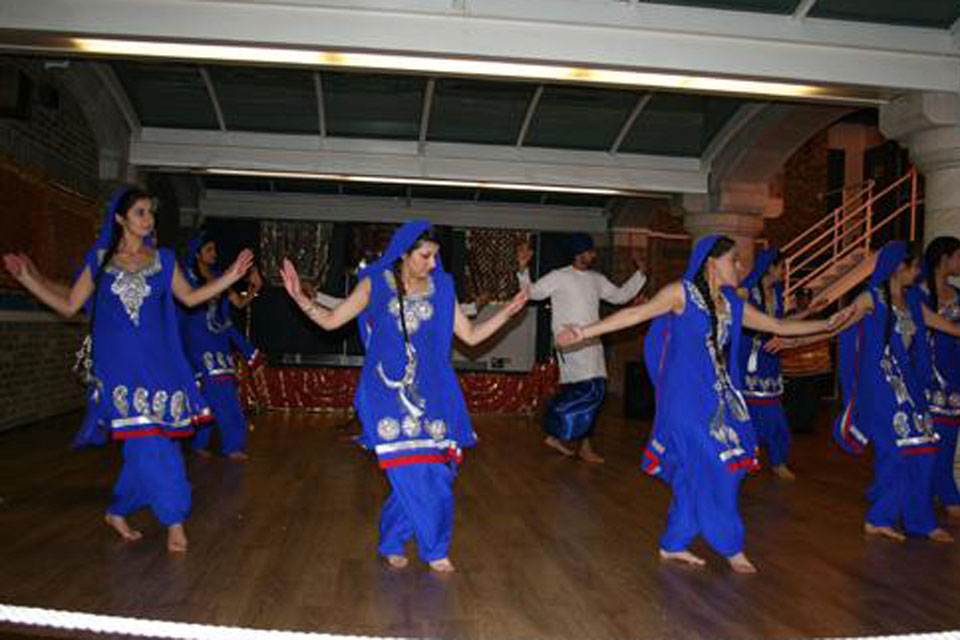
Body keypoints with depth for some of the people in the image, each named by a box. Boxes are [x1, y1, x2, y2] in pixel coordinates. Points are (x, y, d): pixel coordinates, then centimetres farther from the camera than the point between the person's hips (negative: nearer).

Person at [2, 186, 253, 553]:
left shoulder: (162, 259, 9)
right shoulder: (100, 259, 5)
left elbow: (189, 297, 13)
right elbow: (68, 306, 9)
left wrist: (229, 277, 4)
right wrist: (29, 280, 0)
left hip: (156, 361, 2)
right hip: (117, 362, -2)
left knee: (144, 442, 1)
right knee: (149, 441, -10)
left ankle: (119, 511, 21)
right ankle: (174, 521, -2)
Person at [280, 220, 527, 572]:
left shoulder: (440, 288, 7)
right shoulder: (375, 284, 2)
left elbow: (471, 335, 12)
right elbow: (330, 320, 5)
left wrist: (508, 310, 3)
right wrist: (299, 297, -10)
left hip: (430, 394, 3)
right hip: (388, 392, -3)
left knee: (433, 473, 0)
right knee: (411, 473, -9)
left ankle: (392, 541, 23)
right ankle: (435, 549, 10)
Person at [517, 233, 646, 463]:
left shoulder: (596, 279, 15)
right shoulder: (559, 277, -3)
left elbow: (620, 296, 22)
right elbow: (533, 291, -7)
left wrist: (639, 274, 17)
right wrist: (523, 269, -21)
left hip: (591, 344, 7)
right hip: (571, 343, -7)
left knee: (592, 392, 6)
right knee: (588, 389, -17)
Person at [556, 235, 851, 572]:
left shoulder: (731, 304, 12)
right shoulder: (682, 293, -7)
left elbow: (778, 326, 20)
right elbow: (635, 314, -13)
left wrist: (826, 324, 18)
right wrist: (584, 332, -21)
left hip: (717, 396, 7)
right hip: (686, 396, -7)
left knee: (696, 473, 9)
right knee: (713, 470, -4)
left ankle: (673, 544, 21)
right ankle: (731, 546, 11)